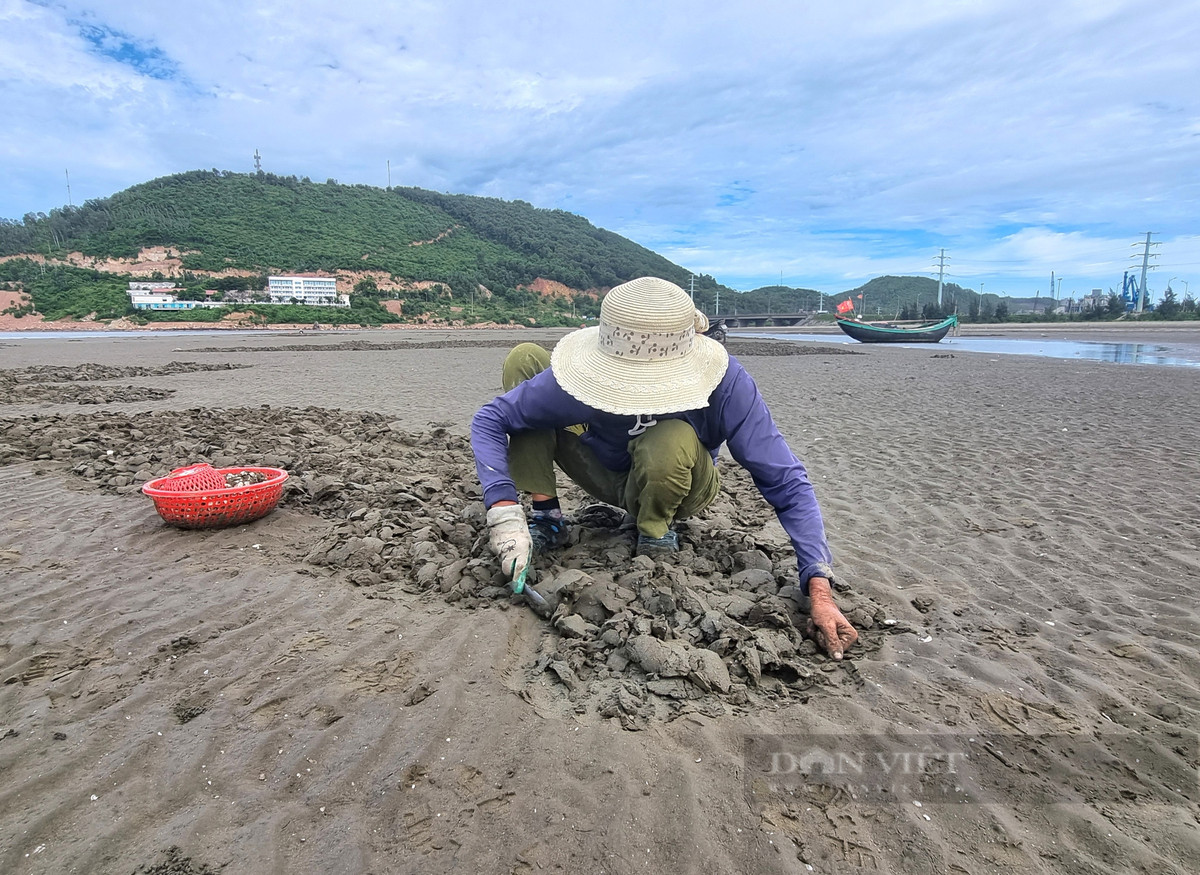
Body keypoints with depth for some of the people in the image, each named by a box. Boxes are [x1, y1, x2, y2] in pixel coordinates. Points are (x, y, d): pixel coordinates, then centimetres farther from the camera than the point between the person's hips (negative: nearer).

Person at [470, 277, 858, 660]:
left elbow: (787, 484, -28)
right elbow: (489, 420, -21)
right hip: (604, 471, 2)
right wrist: (504, 511, -35)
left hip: (672, 486, -1)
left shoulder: (724, 383, -33)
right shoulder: (586, 375, -31)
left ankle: (656, 533, -7)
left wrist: (820, 588, -37)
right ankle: (546, 517, -10)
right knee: (524, 358, -17)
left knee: (669, 441, -42)